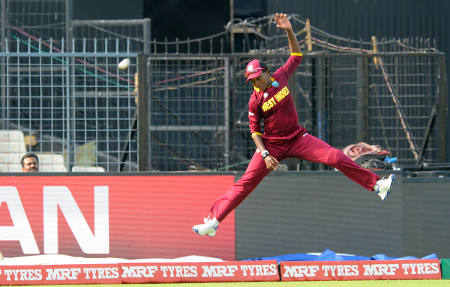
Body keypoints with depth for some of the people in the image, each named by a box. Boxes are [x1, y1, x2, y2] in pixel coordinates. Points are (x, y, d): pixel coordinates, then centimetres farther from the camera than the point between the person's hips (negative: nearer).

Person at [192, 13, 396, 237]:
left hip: (297, 138, 3)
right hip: (272, 145, -3)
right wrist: (265, 154, -16)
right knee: (245, 183, -10)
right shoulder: (255, 101, -9)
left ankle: (375, 185, -5)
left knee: (336, 157, -11)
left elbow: (296, 56, 10)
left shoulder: (280, 77, -2)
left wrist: (289, 32, -4)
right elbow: (255, 131, -3)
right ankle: (213, 221, -10)